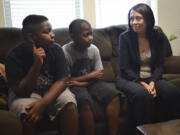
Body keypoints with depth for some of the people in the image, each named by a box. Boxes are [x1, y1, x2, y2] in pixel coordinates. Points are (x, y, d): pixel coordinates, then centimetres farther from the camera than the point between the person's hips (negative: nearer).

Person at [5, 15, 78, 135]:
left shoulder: (56, 49, -13)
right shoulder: (14, 57, -19)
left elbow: (62, 81, -15)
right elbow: (22, 92, -21)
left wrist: (43, 103, -31)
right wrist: (37, 64, -34)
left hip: (52, 91, 2)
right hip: (25, 93, -2)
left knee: (69, 104, -27)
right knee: (28, 113, -33)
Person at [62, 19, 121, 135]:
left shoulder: (93, 49, -2)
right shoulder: (65, 52, -14)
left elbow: (99, 75, 1)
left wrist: (82, 83, -15)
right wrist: (90, 76, -10)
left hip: (91, 82, 5)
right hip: (74, 85, -4)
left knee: (114, 95, -20)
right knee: (85, 101, -35)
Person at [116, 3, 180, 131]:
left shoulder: (159, 37, 2)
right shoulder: (125, 37, -7)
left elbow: (160, 65, 2)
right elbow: (125, 68, -8)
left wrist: (152, 82, -16)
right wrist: (143, 84, -19)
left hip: (152, 78, 3)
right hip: (129, 78, -3)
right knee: (142, 94, -35)